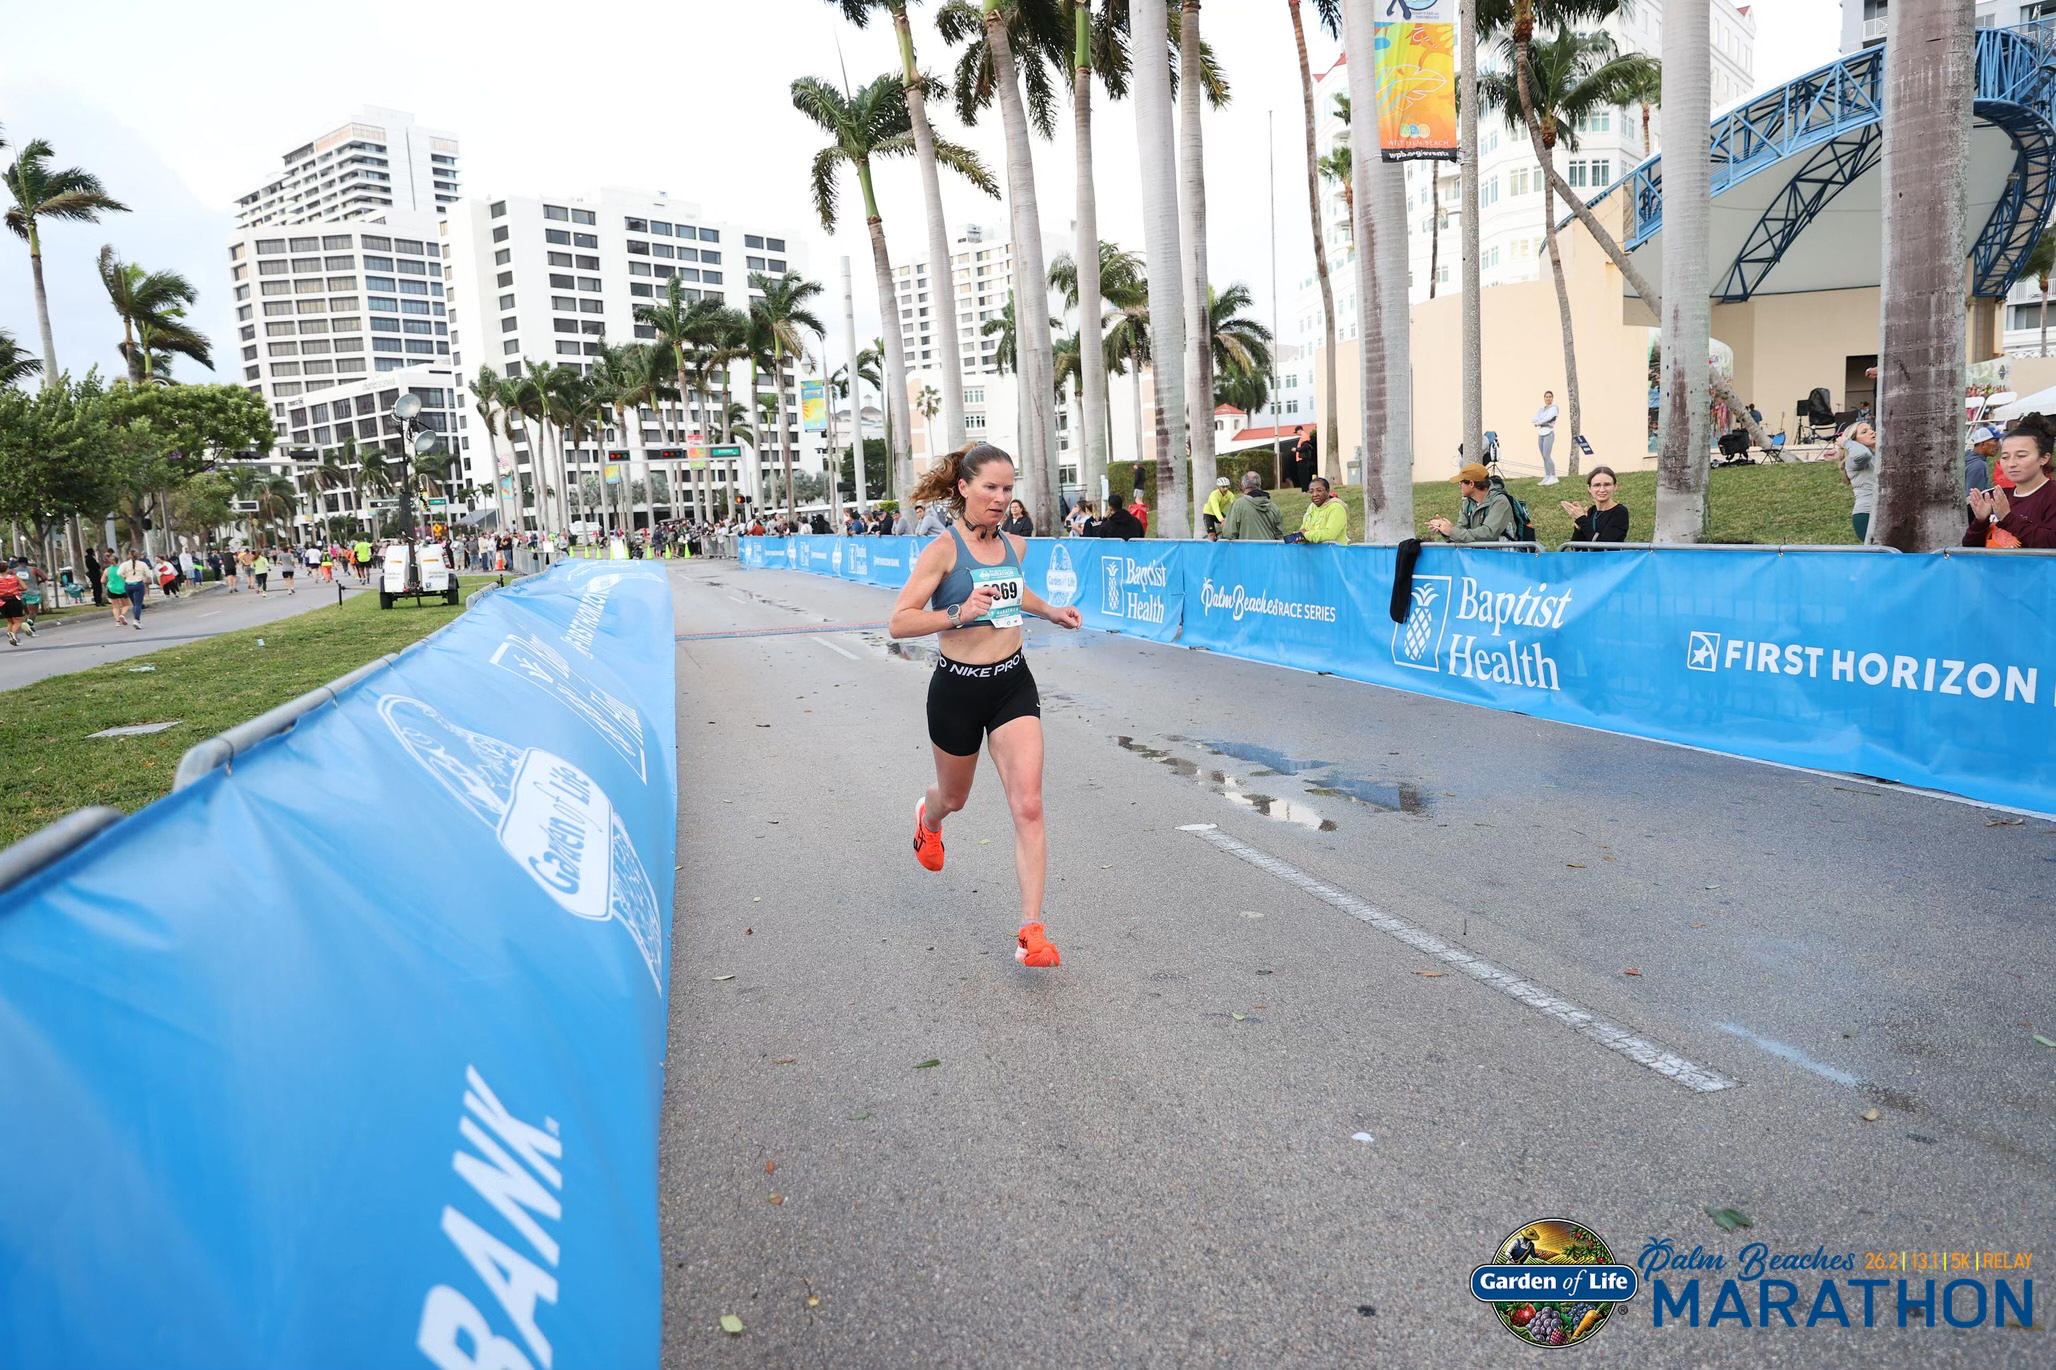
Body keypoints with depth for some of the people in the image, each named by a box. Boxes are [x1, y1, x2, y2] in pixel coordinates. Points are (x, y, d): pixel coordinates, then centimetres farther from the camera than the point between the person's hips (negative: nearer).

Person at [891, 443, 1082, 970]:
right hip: (958, 688, -3)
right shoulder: (944, 550, -15)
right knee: (955, 797, 20)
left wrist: (1050, 611, 12)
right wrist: (959, 613, -31)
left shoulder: (1014, 545, 3)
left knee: (1028, 807, -9)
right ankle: (928, 816, 60)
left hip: (1013, 684, 4)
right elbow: (899, 622, -19)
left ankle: (1032, 932, -4)